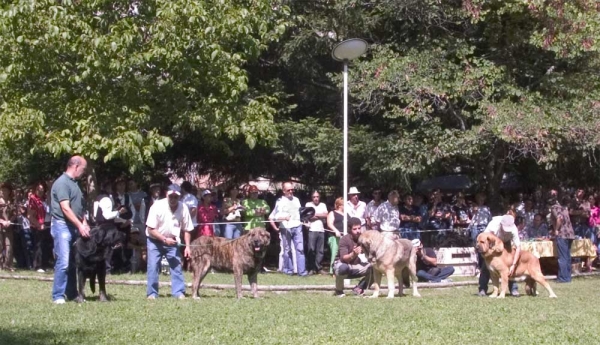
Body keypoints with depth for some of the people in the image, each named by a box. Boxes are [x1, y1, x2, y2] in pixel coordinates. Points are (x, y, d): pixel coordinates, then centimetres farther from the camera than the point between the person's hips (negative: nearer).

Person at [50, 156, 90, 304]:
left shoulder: (74, 183, 16)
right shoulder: (62, 183, -13)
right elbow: (65, 208, -19)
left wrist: (84, 223, 4)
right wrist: (80, 225, -20)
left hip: (74, 227, 9)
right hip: (62, 226, -9)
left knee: (73, 262, 10)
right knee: (63, 262, -11)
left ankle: (72, 293, 16)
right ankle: (58, 296, -7)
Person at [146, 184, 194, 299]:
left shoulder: (183, 208, -15)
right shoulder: (158, 206, -22)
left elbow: (187, 229, -3)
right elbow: (150, 229, -20)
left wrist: (187, 246, -10)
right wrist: (165, 239, -28)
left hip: (172, 241, 2)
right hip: (154, 240, -2)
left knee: (177, 265, -4)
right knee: (153, 267, -7)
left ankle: (179, 292, 2)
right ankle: (152, 293, 1)